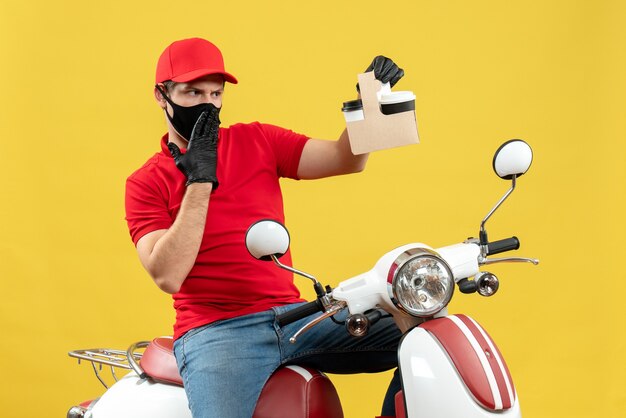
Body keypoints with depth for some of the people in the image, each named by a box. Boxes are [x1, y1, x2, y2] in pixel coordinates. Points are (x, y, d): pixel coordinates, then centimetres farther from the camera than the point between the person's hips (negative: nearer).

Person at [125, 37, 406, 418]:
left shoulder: (257, 141, 12)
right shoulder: (146, 183, 3)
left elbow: (346, 159, 5)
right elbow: (167, 276, -11)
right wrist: (199, 180, -12)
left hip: (293, 314, 4)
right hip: (215, 330, -4)